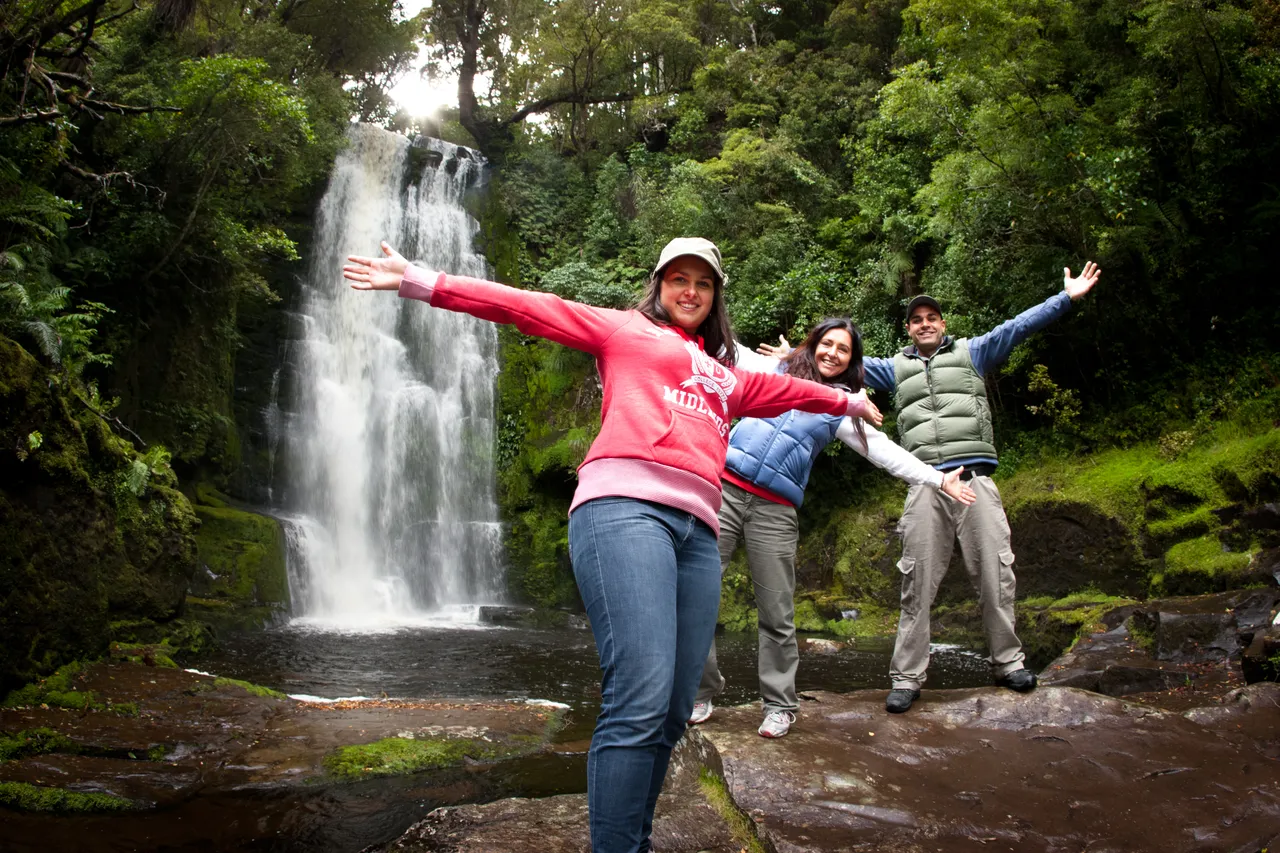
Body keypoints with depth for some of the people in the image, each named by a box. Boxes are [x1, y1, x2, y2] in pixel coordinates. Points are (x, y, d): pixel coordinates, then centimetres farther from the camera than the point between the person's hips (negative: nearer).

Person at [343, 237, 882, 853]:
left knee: (671, 715, -2)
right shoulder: (625, 328, 20)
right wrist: (420, 283, 6)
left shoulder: (728, 377, 35)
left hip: (697, 527, 6)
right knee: (640, 701, -19)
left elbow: (784, 389, 51)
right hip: (625, 506, -6)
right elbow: (532, 308, 12)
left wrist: (849, 402, 65)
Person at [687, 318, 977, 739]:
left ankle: (779, 705, 19)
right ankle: (700, 692, 7)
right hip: (725, 489, 0)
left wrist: (940, 479, 6)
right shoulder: (776, 369, 14)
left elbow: (885, 451, 11)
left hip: (775, 512, 1)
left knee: (776, 614, 2)